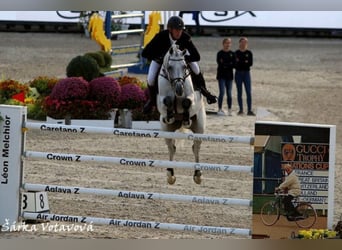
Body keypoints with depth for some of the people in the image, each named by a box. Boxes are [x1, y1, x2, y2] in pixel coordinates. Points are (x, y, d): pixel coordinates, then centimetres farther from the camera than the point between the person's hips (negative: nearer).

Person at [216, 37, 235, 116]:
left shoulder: (232, 54, 9)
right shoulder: (220, 53, -1)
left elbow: (234, 64, -1)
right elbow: (220, 63, -11)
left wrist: (225, 64, -12)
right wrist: (229, 64, -11)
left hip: (229, 75, 3)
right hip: (221, 75, -3)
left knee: (229, 93, 4)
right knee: (222, 92, -10)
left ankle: (229, 110, 7)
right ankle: (220, 109, -5)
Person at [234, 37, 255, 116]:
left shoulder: (249, 53, 3)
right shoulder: (236, 53, 4)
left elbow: (250, 63, -6)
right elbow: (235, 64, -1)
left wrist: (239, 62, -11)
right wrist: (245, 62, -13)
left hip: (246, 73, -1)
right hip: (238, 73, 1)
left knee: (249, 92, -8)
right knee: (239, 92, 4)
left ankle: (249, 110, -8)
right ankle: (241, 109, 11)